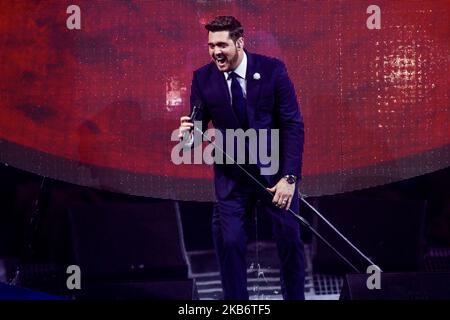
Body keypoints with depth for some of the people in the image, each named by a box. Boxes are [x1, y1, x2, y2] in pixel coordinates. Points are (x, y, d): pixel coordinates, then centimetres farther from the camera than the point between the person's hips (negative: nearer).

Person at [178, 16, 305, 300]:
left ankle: (295, 297, 25)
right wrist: (188, 134, -28)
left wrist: (289, 177, -17)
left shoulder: (272, 70, -13)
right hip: (232, 175, 1)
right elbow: (198, 127, -2)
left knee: (289, 240, 5)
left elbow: (293, 125, -11)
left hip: (276, 170, -1)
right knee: (229, 242, -7)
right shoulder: (203, 79, -8)